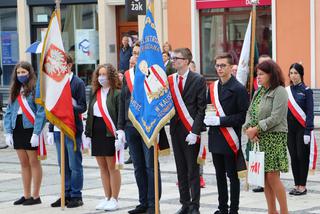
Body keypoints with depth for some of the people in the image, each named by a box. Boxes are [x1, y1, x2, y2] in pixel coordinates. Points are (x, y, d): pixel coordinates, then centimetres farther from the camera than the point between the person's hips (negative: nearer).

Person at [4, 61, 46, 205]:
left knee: (33, 162, 0)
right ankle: (26, 195, 18)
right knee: (23, 163, 11)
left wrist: (36, 133, -19)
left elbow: (41, 112, -14)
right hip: (17, 129, 7)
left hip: (30, 129, -7)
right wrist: (8, 132, 3)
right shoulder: (14, 91, 13)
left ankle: (36, 196, 6)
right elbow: (8, 112, 12)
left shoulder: (36, 89, -8)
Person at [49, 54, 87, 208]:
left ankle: (76, 196, 6)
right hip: (58, 129, 6)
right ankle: (66, 194, 19)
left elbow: (82, 106, -6)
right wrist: (51, 129, 12)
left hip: (73, 130, -6)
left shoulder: (78, 83, -5)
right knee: (63, 165, 11)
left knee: (75, 165, -1)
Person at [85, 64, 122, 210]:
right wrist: (88, 134, 10)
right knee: (102, 168, 11)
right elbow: (90, 114, 16)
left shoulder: (117, 93, -8)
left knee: (112, 167, 0)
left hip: (110, 134, -7)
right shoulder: (95, 93, 13)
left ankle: (114, 199, 7)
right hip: (97, 134, 7)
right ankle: (107, 198, 20)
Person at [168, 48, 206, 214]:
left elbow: (201, 108, -8)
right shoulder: (169, 80, 9)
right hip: (175, 130, 5)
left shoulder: (198, 80, -5)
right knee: (181, 170, 10)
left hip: (191, 131, -5)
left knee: (193, 170, 0)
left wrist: (195, 131, -14)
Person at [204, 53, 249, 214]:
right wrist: (207, 119, 0)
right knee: (220, 175, 13)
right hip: (215, 139, 6)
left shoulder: (238, 89, -9)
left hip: (230, 139, -6)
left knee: (232, 175, 1)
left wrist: (220, 120, -18)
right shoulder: (213, 88, 11)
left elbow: (243, 116, -14)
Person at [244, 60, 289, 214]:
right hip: (258, 139, 7)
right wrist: (248, 128, -8)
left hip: (274, 138, -7)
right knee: (264, 177, 7)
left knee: (272, 176, -10)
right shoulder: (258, 92, 15)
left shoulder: (279, 92, -8)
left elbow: (276, 118, -16)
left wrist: (256, 129, -14)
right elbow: (250, 112, 11)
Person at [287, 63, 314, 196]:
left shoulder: (306, 91, -5)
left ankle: (302, 186, 4)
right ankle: (297, 185, 14)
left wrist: (307, 132, -14)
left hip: (302, 128, -4)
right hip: (289, 128, 4)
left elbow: (310, 112, -8)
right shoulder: (286, 91, 7)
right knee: (293, 157, 7)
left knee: (302, 157, -1)